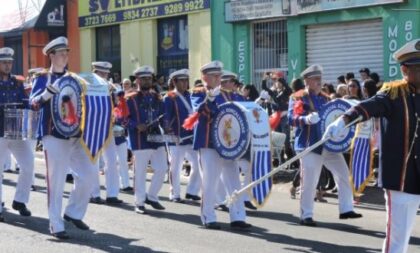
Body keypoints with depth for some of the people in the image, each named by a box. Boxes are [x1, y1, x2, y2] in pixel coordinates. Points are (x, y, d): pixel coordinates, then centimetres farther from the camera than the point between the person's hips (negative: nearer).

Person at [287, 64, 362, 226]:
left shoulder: (325, 98, 16)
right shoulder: (298, 98, -4)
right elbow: (291, 118, -15)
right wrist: (306, 119, -34)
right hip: (309, 145, -7)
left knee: (344, 174, 3)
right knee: (309, 182, -5)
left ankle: (346, 209, 11)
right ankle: (306, 216, 6)